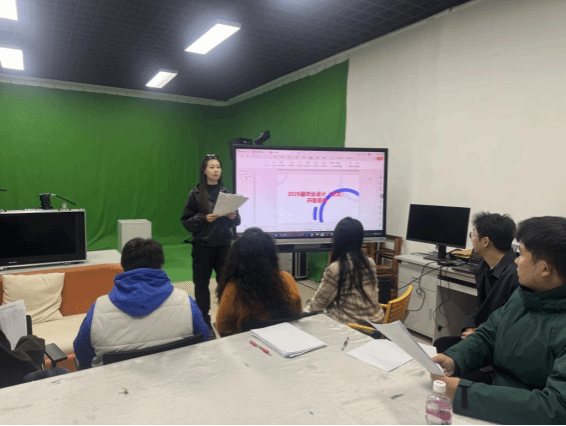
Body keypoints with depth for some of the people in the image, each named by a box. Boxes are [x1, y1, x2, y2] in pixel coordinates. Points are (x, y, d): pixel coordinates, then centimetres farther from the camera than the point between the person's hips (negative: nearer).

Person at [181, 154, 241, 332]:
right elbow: (186, 221, -1)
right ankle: (204, 320, 20)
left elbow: (237, 220, 11)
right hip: (203, 245, -2)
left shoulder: (226, 192, 6)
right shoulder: (196, 194, -1)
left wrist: (233, 217, -11)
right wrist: (204, 218, -16)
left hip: (224, 245, 2)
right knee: (202, 283, 5)